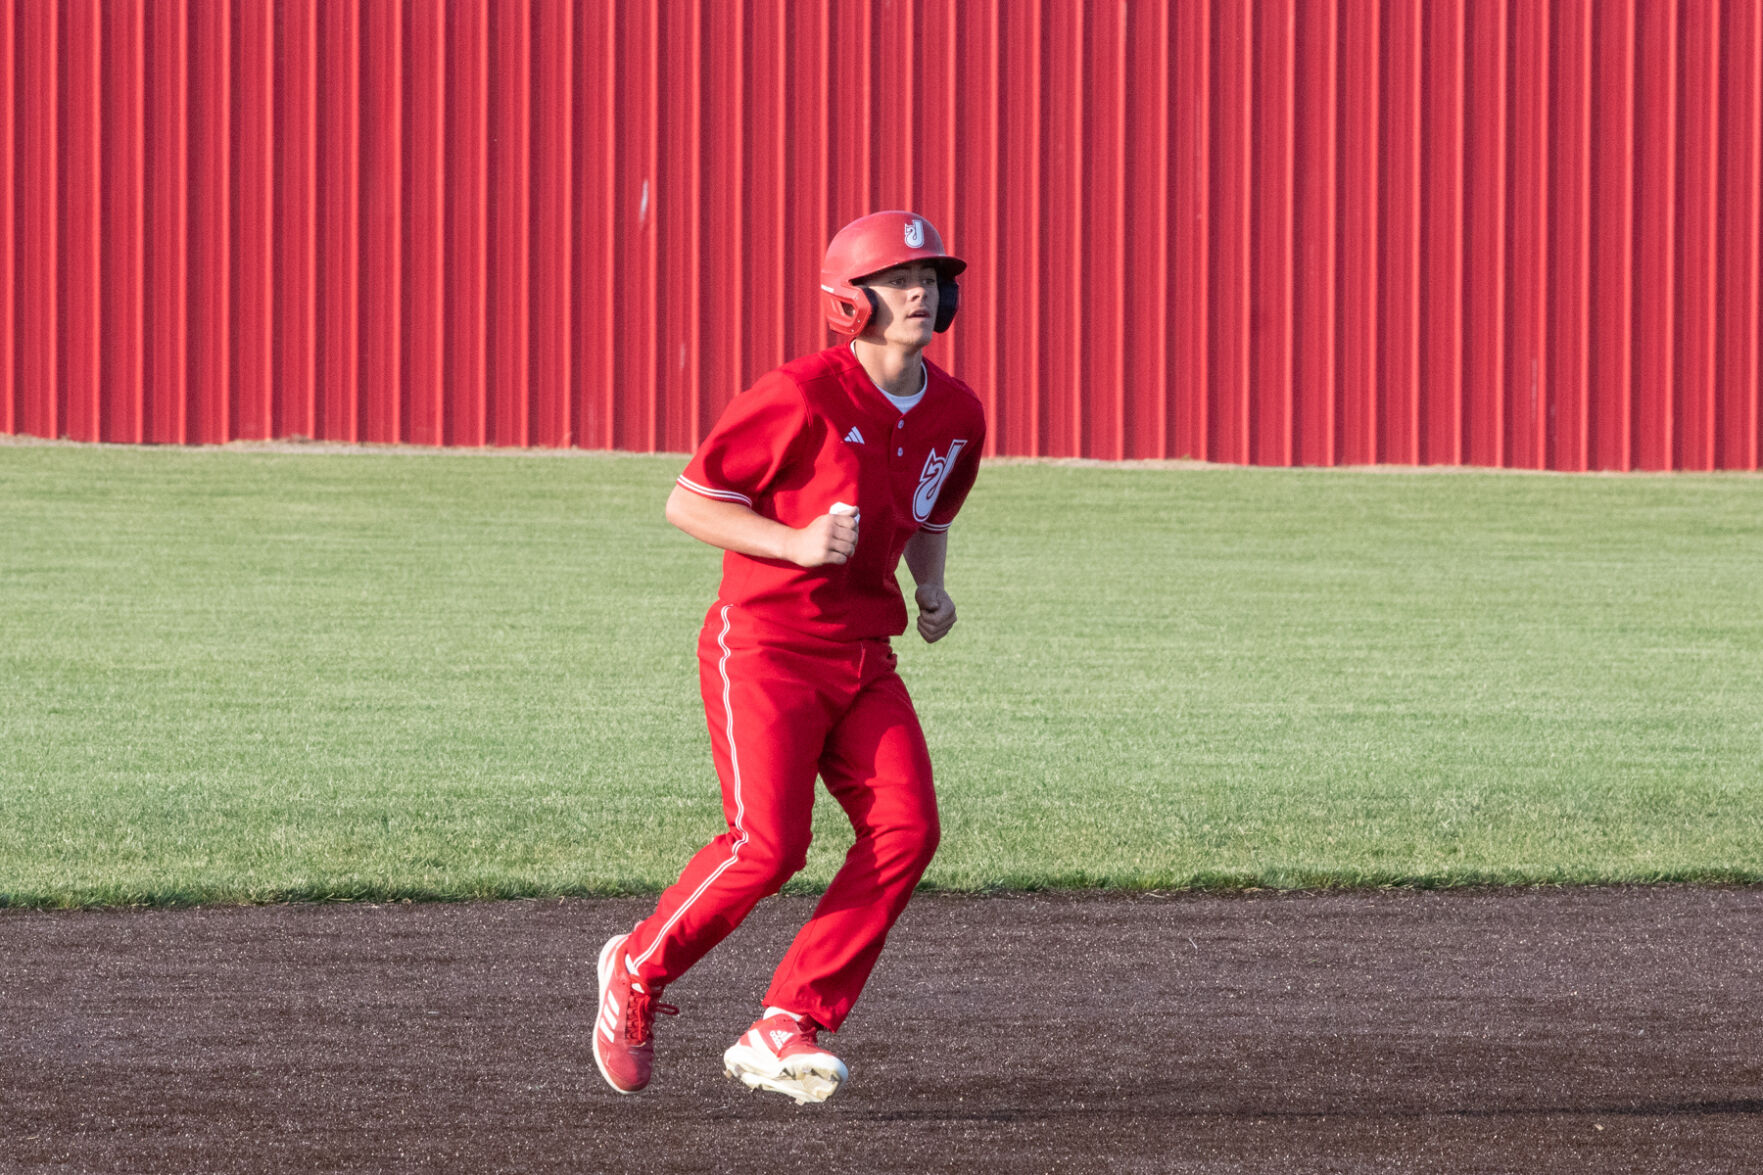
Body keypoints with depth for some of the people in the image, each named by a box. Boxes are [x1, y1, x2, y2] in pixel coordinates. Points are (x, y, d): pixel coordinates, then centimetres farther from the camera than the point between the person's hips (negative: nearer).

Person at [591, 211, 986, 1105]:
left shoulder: (957, 415, 6)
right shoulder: (802, 397, -15)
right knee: (768, 844, -18)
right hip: (764, 646, -7)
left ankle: (784, 1030, -7)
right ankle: (639, 968, 9)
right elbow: (686, 503, -11)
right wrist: (796, 544, -22)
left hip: (863, 655, 7)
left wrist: (931, 588, 7)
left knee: (906, 831, -12)